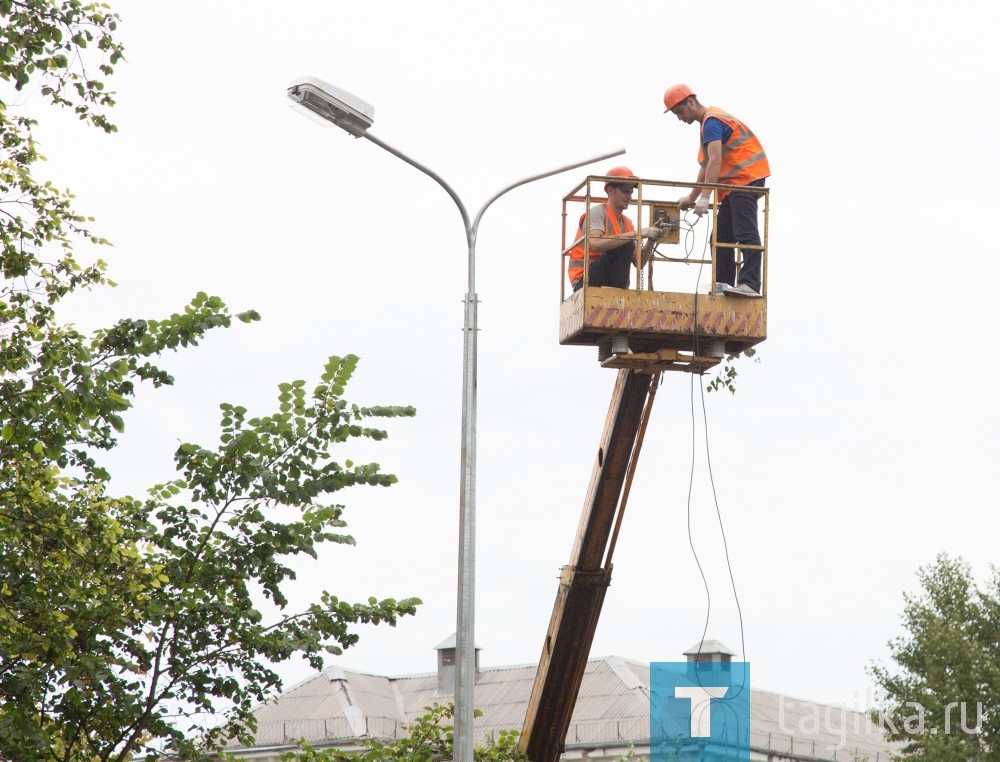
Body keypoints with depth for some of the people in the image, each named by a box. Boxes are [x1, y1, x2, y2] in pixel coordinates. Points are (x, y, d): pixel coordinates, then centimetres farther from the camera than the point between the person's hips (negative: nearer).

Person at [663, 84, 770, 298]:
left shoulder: (711, 120, -10)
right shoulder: (708, 123, 23)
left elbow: (715, 161, -21)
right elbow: (706, 167, 28)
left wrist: (704, 197, -26)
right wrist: (692, 197, 27)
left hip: (746, 178, -11)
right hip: (735, 183, 11)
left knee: (745, 233, -19)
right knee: (722, 237, 10)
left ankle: (750, 284, -27)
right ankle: (723, 284, 11)